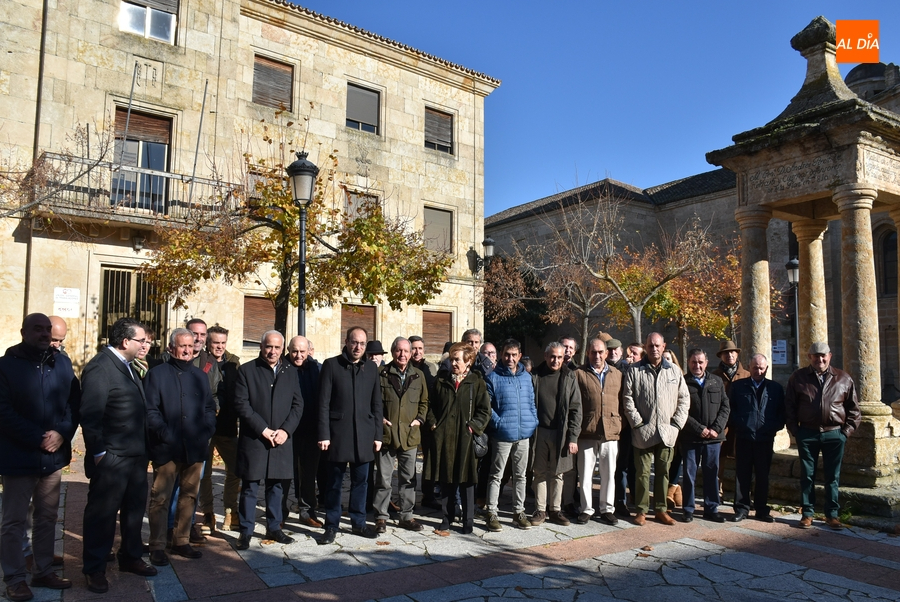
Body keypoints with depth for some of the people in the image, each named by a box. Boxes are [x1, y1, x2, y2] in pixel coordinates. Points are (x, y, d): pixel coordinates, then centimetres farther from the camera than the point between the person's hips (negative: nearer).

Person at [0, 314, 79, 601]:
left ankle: (43, 572, 26)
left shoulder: (62, 363, 6)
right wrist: (38, 439, -17)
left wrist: (62, 433, -11)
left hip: (53, 455, 4)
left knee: (47, 518, 14)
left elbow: (75, 401, 4)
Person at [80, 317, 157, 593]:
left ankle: (130, 557, 35)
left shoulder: (125, 365, 11)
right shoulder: (100, 367, -18)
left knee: (135, 508, 19)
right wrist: (98, 453, -18)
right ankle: (94, 569, 22)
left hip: (135, 454, 9)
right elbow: (90, 414, -21)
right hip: (111, 457, -9)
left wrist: (143, 448, 12)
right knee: (102, 513, 6)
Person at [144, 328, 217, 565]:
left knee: (189, 496, 12)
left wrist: (207, 431, -1)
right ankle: (157, 547, 13)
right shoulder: (157, 373, -1)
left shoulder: (200, 375, 14)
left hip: (195, 448, 5)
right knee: (160, 498, 2)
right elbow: (150, 410, -7)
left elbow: (210, 407, 15)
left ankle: (181, 541, 24)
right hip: (166, 448, -5)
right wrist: (164, 434, -16)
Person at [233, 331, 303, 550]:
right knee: (250, 487, 4)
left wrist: (285, 429, -8)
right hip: (253, 440, -3)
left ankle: (273, 528, 25)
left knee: (276, 486, 12)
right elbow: (241, 404, -8)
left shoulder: (290, 372, 9)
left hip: (282, 440, 3)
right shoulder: (246, 370, -1)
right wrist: (263, 429, -13)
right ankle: (246, 532, 17)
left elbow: (297, 404, 6)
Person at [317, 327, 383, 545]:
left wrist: (378, 434, 5)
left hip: (364, 433, 3)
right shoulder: (331, 365, -2)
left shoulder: (371, 368, 8)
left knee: (360, 481, 11)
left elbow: (377, 404, 9)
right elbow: (323, 403, -5)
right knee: (334, 482, 7)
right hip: (338, 432, -3)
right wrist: (323, 434, -10)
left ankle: (358, 523, 24)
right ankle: (332, 526, 19)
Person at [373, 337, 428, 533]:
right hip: (386, 434, -3)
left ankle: (406, 516, 23)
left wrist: (420, 418, 3)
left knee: (408, 479, 11)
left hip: (410, 435, 3)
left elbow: (424, 401, 16)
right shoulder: (381, 374, -1)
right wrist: (379, 418, -8)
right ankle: (381, 517, 15)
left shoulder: (418, 376, 8)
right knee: (383, 479, 4)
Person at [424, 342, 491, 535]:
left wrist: (473, 427, -10)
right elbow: (431, 405, 14)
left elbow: (485, 411, 0)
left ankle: (468, 522, 17)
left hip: (465, 439, -2)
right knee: (446, 481, 9)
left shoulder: (477, 383, 1)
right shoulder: (442, 380, 9)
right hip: (444, 438, 3)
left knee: (466, 482, 6)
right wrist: (432, 423, 1)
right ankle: (447, 521, 21)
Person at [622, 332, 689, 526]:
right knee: (642, 472, 3)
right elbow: (628, 399, -3)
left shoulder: (674, 371, 8)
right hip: (643, 431, -2)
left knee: (663, 472, 11)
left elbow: (684, 398, 9)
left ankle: (661, 510, 21)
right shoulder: (634, 371, 0)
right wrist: (638, 422, -9)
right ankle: (641, 510, 12)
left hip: (667, 431, 3)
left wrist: (677, 423, 1)